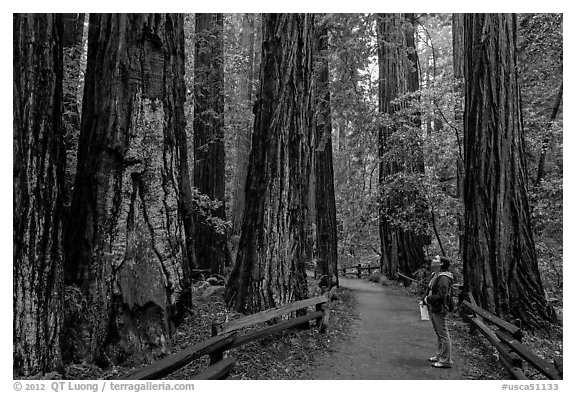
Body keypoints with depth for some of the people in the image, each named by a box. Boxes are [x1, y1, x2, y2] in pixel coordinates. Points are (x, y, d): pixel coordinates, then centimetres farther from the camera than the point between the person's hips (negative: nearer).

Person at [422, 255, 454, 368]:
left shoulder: (443, 278, -20)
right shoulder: (434, 275, 11)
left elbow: (441, 295, -26)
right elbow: (430, 291, 20)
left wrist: (428, 299, -15)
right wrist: (424, 299, 4)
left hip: (439, 310, -10)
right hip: (433, 309, 10)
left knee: (443, 335, -1)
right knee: (438, 334, 20)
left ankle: (446, 361, 8)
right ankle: (439, 355, 33)